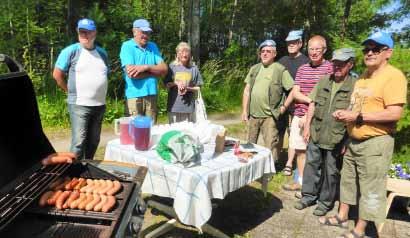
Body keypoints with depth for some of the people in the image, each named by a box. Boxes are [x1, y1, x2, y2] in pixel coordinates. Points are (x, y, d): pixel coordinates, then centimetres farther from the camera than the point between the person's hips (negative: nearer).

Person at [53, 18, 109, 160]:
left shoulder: (102, 53, 12)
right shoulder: (71, 51, -5)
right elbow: (57, 75, -2)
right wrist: (71, 91, 1)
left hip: (99, 104, 5)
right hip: (79, 104, -5)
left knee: (93, 141, 13)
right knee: (79, 141, -8)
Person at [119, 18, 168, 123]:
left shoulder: (153, 46, 14)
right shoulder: (127, 46, -2)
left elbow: (164, 69, 4)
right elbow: (131, 73, -15)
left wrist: (146, 67, -13)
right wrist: (155, 71, -3)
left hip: (152, 95, 5)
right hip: (134, 95, -4)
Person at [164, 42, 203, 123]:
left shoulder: (194, 68, 1)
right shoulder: (172, 67, 1)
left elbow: (198, 88, 5)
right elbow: (166, 84, 5)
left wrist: (188, 88, -13)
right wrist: (175, 83, -13)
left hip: (189, 106, 0)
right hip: (174, 106, 0)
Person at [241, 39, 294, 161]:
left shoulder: (280, 70, -4)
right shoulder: (254, 68, 11)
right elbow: (247, 90, 11)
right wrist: (244, 110, 7)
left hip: (269, 116, -5)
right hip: (253, 114, 5)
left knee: (271, 146, -4)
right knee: (250, 144, 17)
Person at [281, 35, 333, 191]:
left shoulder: (329, 68, -4)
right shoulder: (302, 69, 12)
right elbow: (295, 93, 4)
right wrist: (311, 100, -13)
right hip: (299, 115, 5)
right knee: (300, 150, 12)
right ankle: (300, 181, 26)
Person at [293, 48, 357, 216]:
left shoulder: (354, 86, -7)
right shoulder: (323, 81, 7)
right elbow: (312, 104, 11)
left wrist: (348, 140, -11)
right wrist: (307, 126, 6)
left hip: (337, 137, -4)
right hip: (316, 133, 4)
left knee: (331, 170, 8)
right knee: (312, 164, 13)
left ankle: (325, 202, 25)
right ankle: (308, 196, 29)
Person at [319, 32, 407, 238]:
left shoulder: (393, 76, -14)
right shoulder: (363, 76, 15)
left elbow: (395, 113, -23)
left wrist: (357, 117, -21)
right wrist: (345, 114, 5)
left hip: (376, 142, -9)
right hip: (354, 140, 9)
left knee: (371, 188, 3)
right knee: (348, 179, 18)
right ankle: (342, 216, 34)